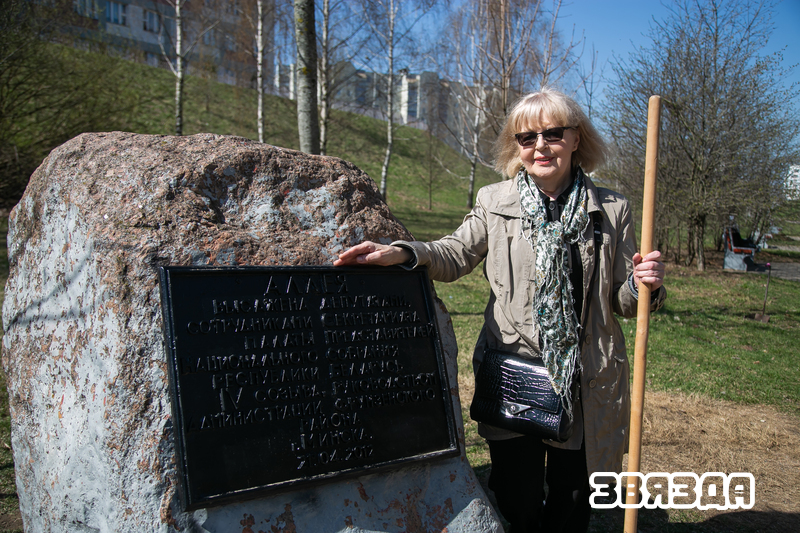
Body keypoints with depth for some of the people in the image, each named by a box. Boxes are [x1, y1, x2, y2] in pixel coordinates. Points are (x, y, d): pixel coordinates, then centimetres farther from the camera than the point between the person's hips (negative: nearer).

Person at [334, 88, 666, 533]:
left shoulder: (612, 210, 1)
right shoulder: (495, 202, 1)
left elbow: (622, 302, 5)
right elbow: (454, 254, 7)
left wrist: (645, 285, -17)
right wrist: (401, 253, -10)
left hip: (586, 385, 1)